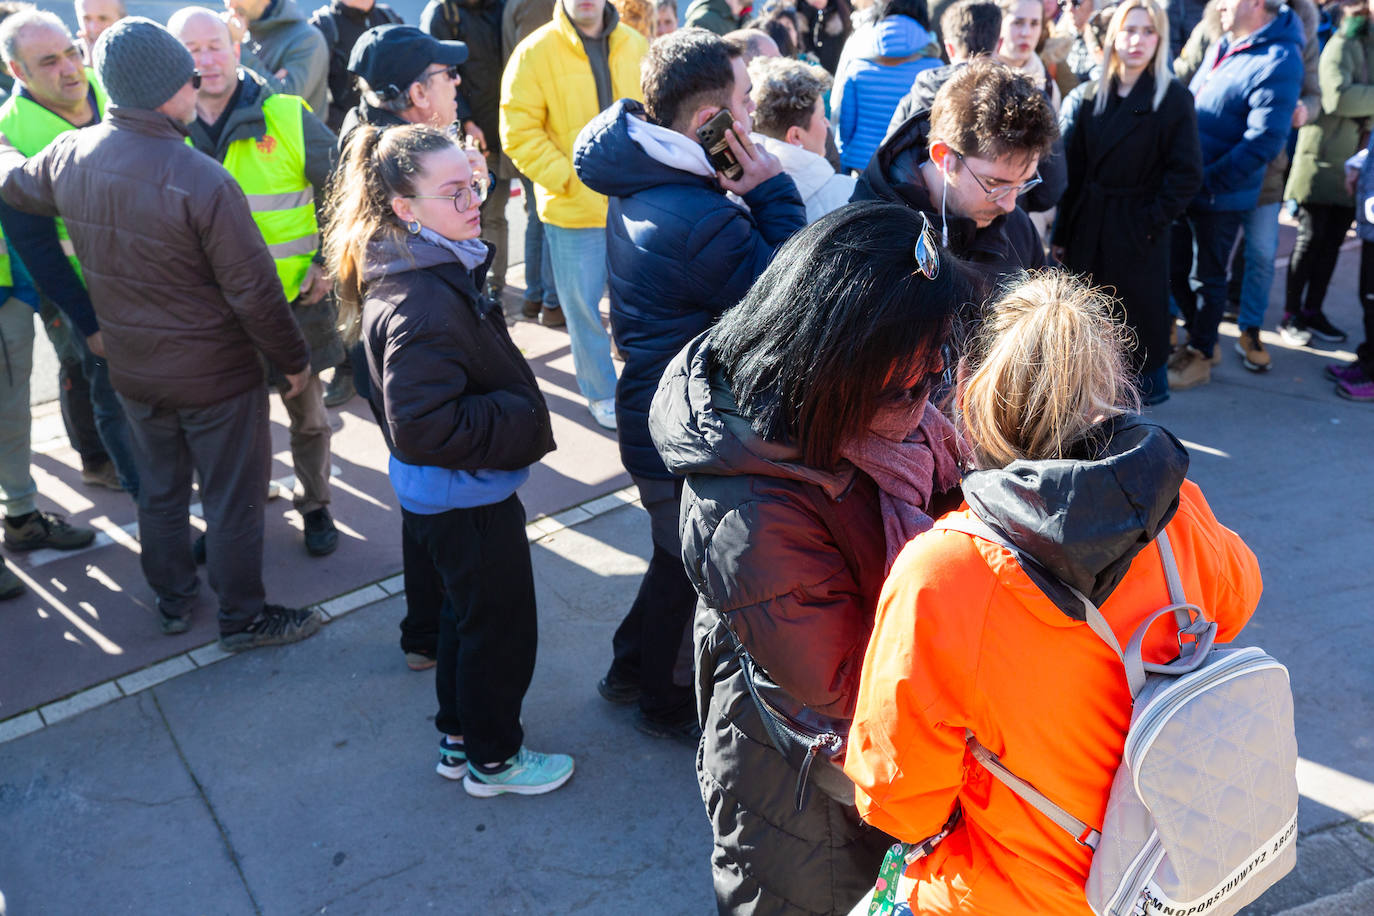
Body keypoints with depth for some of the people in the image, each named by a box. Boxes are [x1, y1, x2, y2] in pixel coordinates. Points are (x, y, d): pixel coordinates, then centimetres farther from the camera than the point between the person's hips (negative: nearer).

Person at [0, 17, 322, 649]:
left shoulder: (70, 157, -7)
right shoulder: (204, 184, -27)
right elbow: (254, 291, -22)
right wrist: (293, 360, -8)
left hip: (132, 370, 6)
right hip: (216, 375, -6)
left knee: (158, 489, 22)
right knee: (232, 498, 10)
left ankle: (172, 601, 39)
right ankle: (242, 617, 24)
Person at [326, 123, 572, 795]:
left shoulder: (433, 270, 2)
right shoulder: (421, 306, -31)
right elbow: (424, 429, -34)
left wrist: (517, 415, 7)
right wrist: (522, 422, -23)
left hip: (443, 493, 10)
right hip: (466, 500, -10)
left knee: (466, 614, 25)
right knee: (501, 627, 10)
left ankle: (458, 739, 44)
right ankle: (494, 760, 32)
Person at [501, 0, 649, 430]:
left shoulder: (635, 45, 5)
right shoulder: (536, 51, -8)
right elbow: (518, 132, -9)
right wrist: (567, 179, -16)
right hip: (573, 209, -3)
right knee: (584, 305, 7)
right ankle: (601, 392, 25)